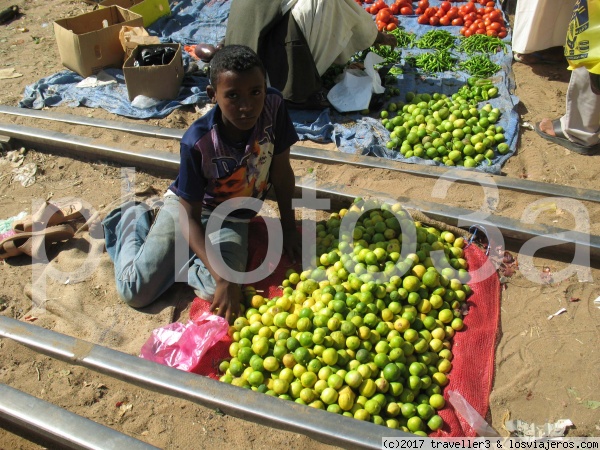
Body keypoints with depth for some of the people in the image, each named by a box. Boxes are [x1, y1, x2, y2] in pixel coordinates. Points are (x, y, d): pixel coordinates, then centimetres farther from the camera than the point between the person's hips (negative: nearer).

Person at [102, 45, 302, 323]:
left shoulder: (273, 106, -22)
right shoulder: (198, 142, -30)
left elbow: (281, 171, -7)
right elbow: (190, 215, -24)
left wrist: (288, 227, 0)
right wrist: (224, 278, -30)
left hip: (233, 219, 2)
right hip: (187, 207, -2)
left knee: (214, 294, -24)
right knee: (136, 293, -5)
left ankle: (176, 259, 9)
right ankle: (134, 220, 22)